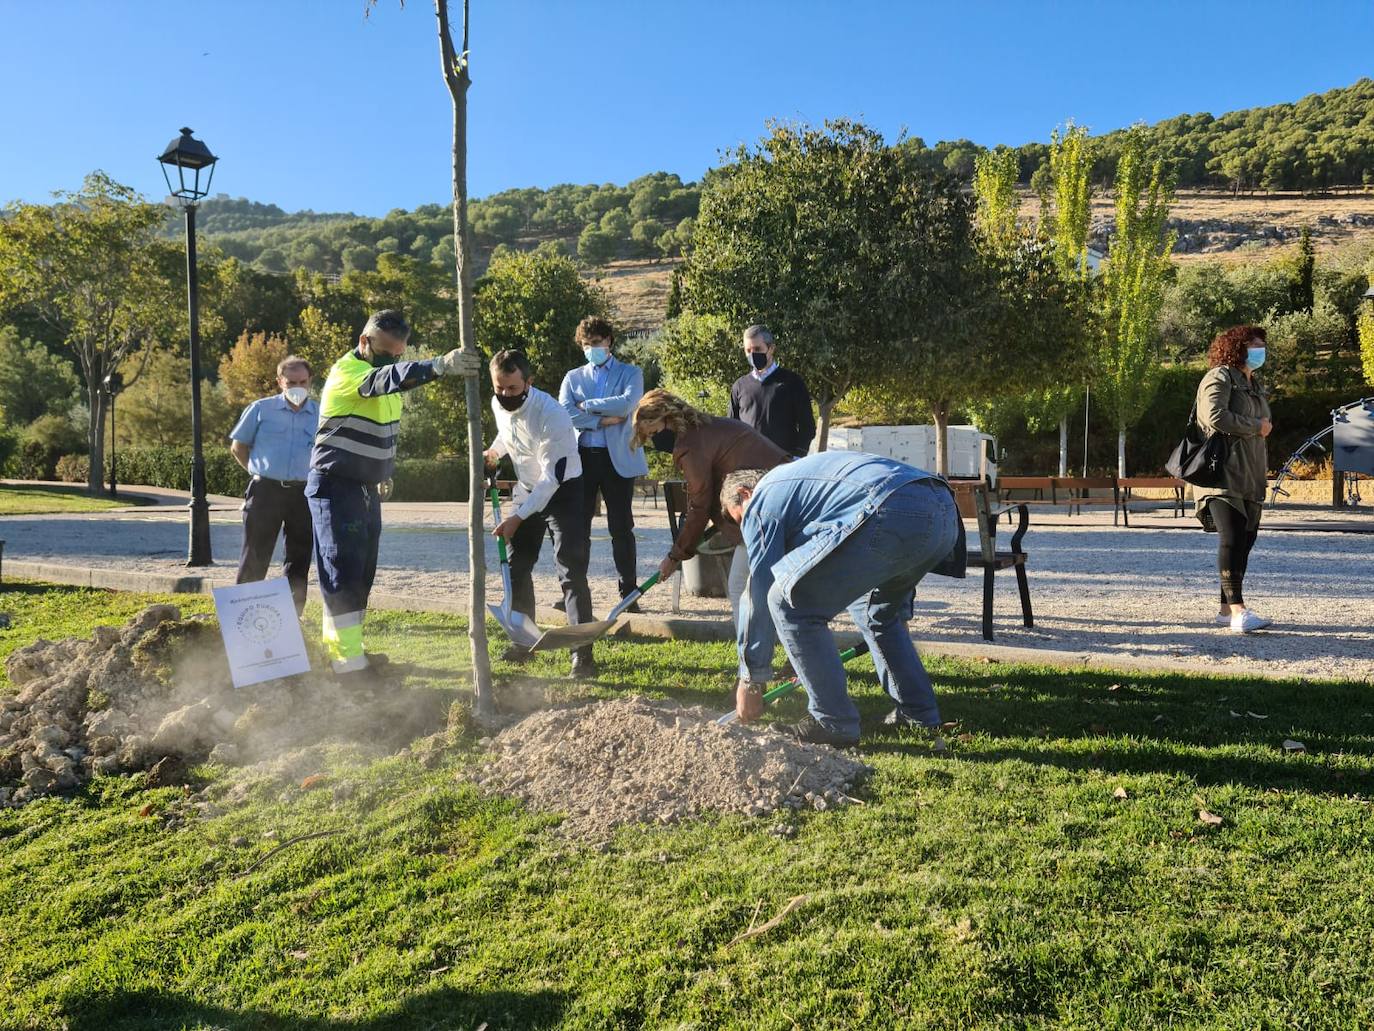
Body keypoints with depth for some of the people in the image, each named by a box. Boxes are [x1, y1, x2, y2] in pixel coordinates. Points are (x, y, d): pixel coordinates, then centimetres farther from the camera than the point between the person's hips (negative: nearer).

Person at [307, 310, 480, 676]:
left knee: (362, 576, 12)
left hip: (368, 489, 8)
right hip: (336, 487, -8)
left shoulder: (384, 369, 9)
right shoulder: (347, 371, -19)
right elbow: (385, 379, -40)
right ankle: (348, 663, -7)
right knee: (343, 572, -9)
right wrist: (441, 364, -57)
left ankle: (343, 649, 24)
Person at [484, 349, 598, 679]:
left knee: (571, 572, -15)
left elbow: (553, 478, -30)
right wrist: (494, 451, -2)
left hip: (563, 491, -7)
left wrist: (517, 518, -34)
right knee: (516, 566, 10)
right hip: (527, 490, 7)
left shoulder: (550, 415, -30)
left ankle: (583, 654, -13)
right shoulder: (498, 404, -7)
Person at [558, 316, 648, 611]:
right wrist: (604, 420, -10)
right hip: (582, 457, 2)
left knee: (621, 527, 1)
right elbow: (565, 413, -3)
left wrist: (586, 405, -6)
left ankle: (629, 592, 9)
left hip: (618, 458, -2)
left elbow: (627, 403, -12)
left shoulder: (630, 373, 8)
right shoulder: (573, 377, 14)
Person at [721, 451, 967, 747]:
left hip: (895, 516, -10)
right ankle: (917, 711, 32)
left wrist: (751, 680, 20)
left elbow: (759, 592, 11)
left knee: (790, 603, 1)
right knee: (877, 608, 32)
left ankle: (834, 722, 5)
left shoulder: (761, 502, 14)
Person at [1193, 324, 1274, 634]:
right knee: (1231, 539, -17)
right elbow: (1215, 416, -23)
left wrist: (1263, 473, 26)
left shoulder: (1255, 384, 23)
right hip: (1223, 475, -9)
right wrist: (1256, 427, -11)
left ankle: (1227, 609, 13)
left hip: (1250, 478, 9)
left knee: (1246, 539, 7)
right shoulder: (1220, 377, -5)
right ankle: (1238, 610, -22)